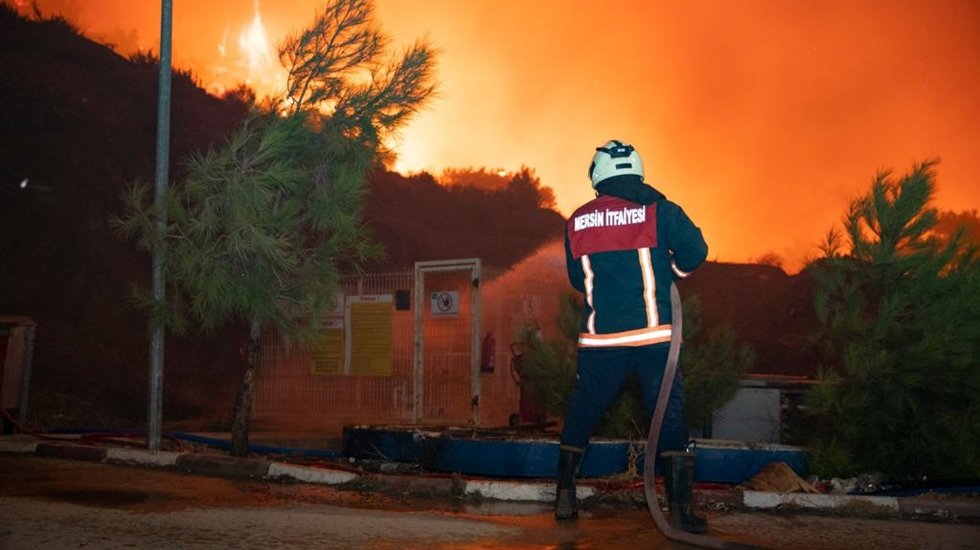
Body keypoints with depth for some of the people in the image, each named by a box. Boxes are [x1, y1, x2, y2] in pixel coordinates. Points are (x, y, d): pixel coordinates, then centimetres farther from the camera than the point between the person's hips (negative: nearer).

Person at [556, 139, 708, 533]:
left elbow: (578, 279, 12)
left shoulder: (577, 222, 5)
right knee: (669, 416, 2)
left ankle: (565, 497, 20)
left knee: (582, 414, 16)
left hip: (600, 338, 2)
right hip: (653, 335, -2)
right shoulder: (658, 210, -4)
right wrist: (666, 271, 11)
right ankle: (679, 508, 0)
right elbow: (694, 252, -7)